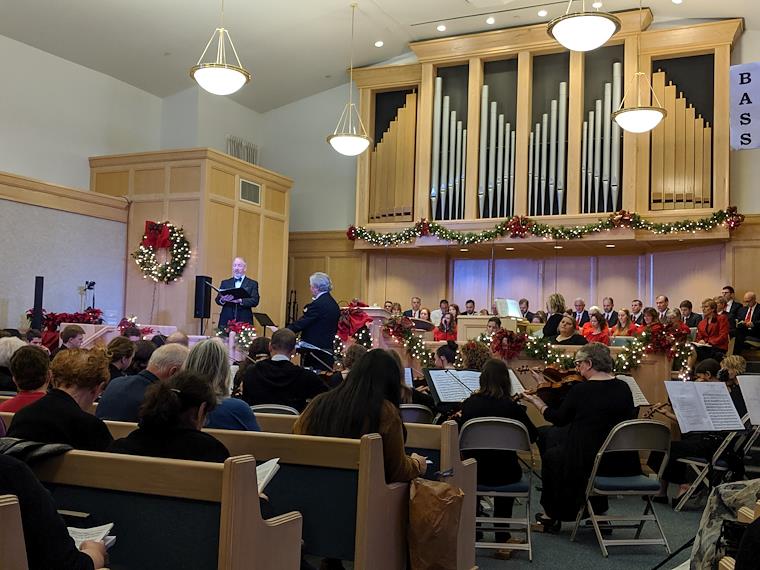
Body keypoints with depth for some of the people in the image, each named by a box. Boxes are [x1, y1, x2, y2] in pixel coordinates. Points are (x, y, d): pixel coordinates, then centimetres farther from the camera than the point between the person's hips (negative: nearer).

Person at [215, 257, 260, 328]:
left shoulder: (252, 284, 9)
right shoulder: (225, 283, 16)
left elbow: (255, 301, -3)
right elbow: (217, 300, 8)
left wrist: (240, 300, -20)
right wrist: (222, 300, -16)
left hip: (244, 322, -2)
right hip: (226, 321, 2)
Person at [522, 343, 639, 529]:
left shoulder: (580, 390, -14)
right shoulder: (624, 388, -2)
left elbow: (559, 419, 0)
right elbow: (629, 419, 12)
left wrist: (539, 405, 18)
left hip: (588, 463, -5)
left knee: (550, 455, 22)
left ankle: (552, 516, 30)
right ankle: (599, 510, 35)